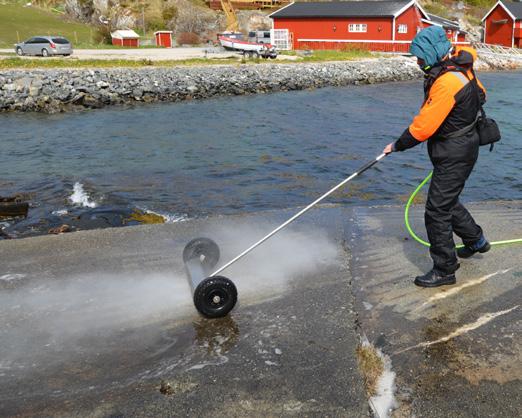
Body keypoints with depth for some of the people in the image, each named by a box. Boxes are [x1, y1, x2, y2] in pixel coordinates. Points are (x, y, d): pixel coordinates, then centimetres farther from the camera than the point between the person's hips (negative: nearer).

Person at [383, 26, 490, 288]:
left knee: (437, 211, -5)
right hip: (462, 148, 10)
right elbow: (479, 94, 22)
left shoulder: (447, 83, -27)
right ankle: (476, 240, 44)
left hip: (454, 155, -10)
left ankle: (444, 271, 5)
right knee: (447, 201, 25)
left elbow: (423, 127, -26)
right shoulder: (459, 68, 4)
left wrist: (397, 146, -13)